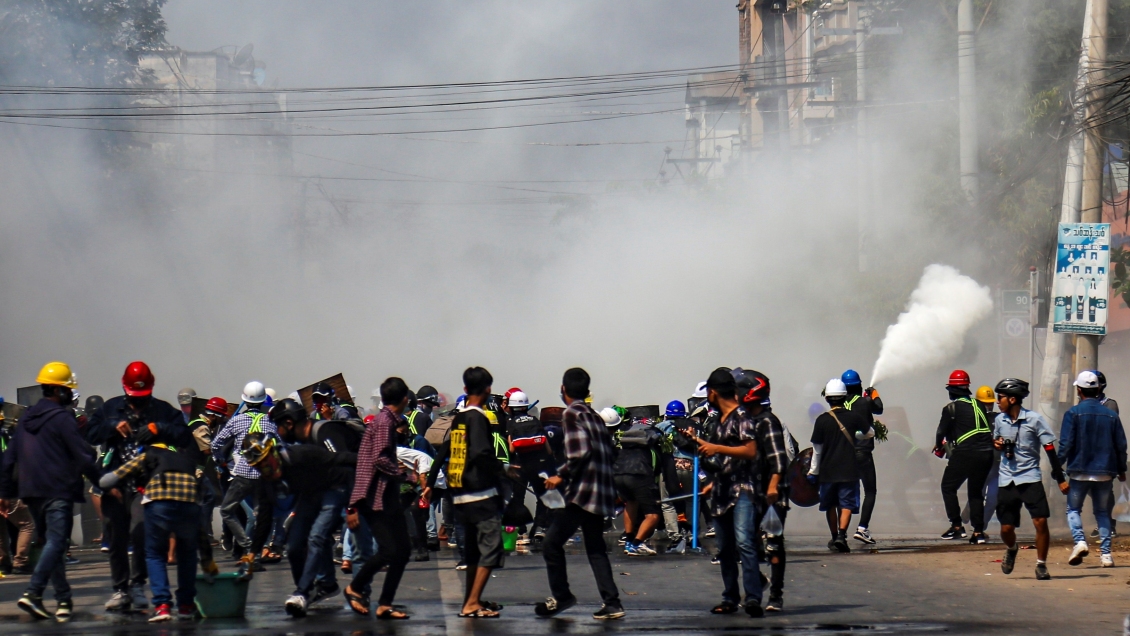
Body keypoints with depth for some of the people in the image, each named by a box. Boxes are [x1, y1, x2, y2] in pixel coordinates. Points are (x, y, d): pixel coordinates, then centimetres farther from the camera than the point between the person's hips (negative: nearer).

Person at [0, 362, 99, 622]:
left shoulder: (26, 418, 15)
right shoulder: (62, 418, -8)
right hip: (58, 491, -8)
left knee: (53, 542, 14)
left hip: (31, 493, 8)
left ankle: (64, 600, 12)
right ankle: (32, 593, -24)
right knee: (56, 543, -11)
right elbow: (83, 456, -12)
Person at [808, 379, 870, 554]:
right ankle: (842, 535, -20)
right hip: (849, 470, 0)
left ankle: (834, 536, 24)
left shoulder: (822, 420, -7)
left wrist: (813, 471, 7)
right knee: (846, 504, -1)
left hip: (828, 470, 0)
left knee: (830, 505, 16)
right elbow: (868, 432, 16)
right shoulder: (853, 417, -4)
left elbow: (817, 449, -3)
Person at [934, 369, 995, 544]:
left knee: (948, 487, 12)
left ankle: (957, 526, 4)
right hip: (986, 453, 5)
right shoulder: (980, 405, 12)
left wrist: (939, 447, 22)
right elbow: (989, 427, 14)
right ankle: (978, 531, 7)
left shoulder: (951, 408, -2)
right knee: (976, 491, 17)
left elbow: (942, 431, 3)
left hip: (965, 453, -5)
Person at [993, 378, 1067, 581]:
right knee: (1006, 528, 1)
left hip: (1030, 478, -4)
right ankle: (1011, 549, 36)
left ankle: (1041, 565, 1)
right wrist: (996, 444, -2)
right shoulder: (999, 420, 5)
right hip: (1007, 480, 4)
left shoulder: (1034, 419, -9)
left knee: (1040, 521, -15)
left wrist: (1060, 478, -8)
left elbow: (1050, 449, -6)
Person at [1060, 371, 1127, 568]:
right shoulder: (1111, 415, 5)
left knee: (1073, 508, 10)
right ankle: (1105, 553, 4)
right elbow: (1121, 445, 8)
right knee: (1103, 512, 13)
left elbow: (1065, 444, -11)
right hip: (1104, 472, 3)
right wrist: (1121, 470, 20)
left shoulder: (1073, 413, -6)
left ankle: (1079, 541, -14)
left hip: (1080, 471, -3)